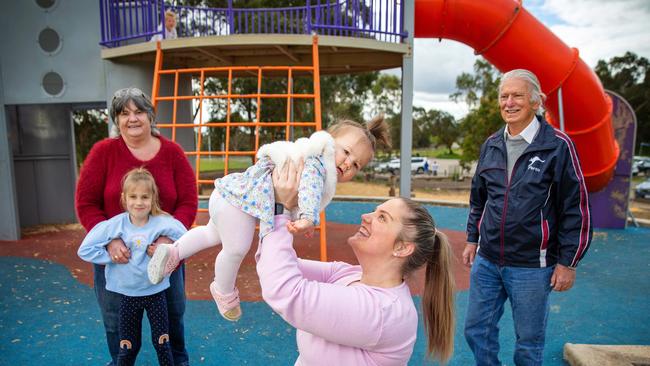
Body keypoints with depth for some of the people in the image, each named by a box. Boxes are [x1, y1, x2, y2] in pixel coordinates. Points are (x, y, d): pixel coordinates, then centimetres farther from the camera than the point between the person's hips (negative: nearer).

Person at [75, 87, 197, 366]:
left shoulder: (172, 152, -6)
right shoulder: (103, 151, -8)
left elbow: (188, 202, -8)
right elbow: (85, 203, -7)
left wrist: (169, 238, -23)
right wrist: (110, 240, -21)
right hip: (115, 255, 0)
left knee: (173, 313, 18)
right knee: (116, 321, 17)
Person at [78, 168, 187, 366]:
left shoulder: (163, 223, -16)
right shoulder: (113, 225, -13)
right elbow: (85, 250, -8)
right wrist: (111, 256, -14)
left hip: (156, 292, -1)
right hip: (127, 294, 1)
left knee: (161, 342, 11)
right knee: (128, 346, 15)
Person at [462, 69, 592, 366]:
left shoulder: (558, 145, -9)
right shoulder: (491, 145, 6)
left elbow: (576, 208, -8)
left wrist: (568, 262, -7)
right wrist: (472, 239, 14)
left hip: (532, 266, -4)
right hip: (486, 261, 5)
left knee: (529, 342, 13)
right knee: (476, 330, 14)